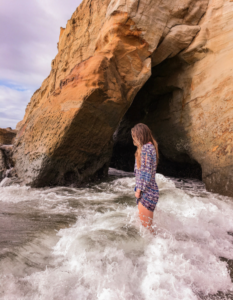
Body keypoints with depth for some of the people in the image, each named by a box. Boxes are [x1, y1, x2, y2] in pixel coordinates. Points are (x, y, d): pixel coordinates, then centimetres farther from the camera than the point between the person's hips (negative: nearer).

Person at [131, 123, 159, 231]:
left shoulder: (147, 148, -16)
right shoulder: (149, 147, 15)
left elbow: (146, 171, -20)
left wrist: (139, 189, -13)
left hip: (147, 193, -10)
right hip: (145, 191, 10)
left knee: (146, 226, 0)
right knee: (142, 223, 17)